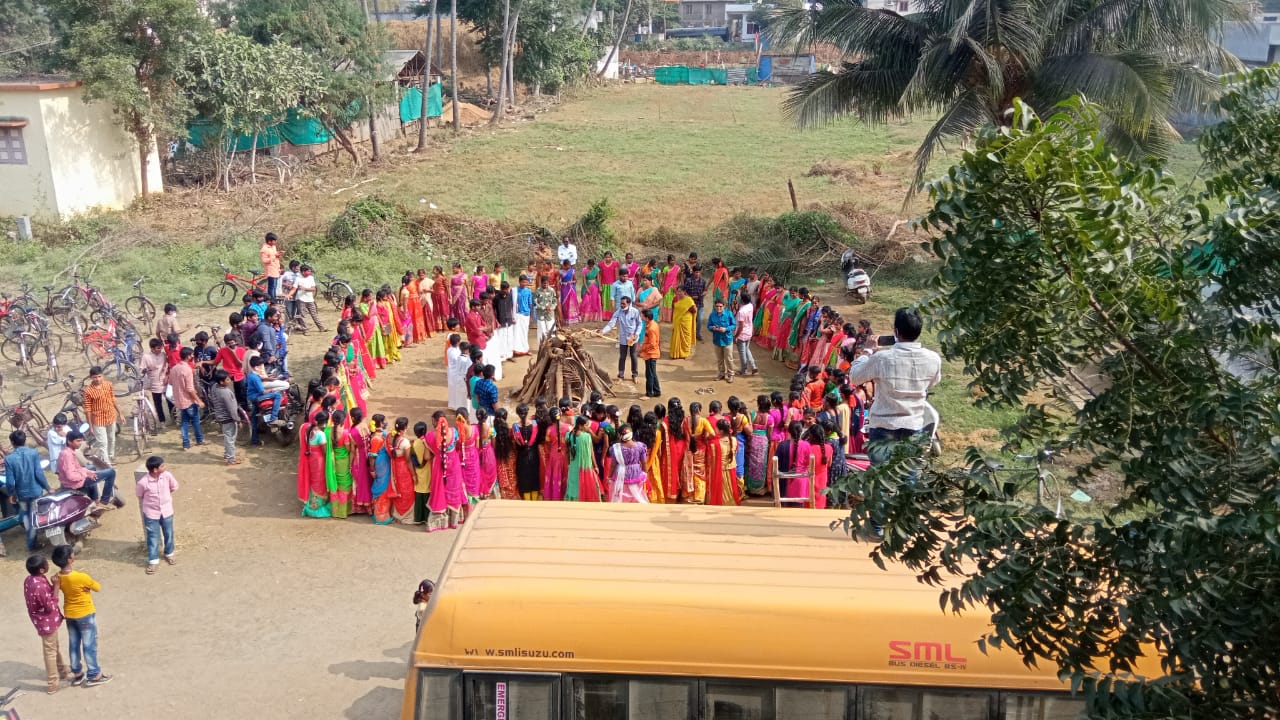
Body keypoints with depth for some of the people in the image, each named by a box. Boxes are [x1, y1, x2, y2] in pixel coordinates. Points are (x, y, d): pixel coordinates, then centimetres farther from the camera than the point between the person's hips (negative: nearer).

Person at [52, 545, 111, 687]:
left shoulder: (58, 577, -11)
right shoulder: (81, 577, -30)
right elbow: (98, 588, -16)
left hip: (69, 614, 6)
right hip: (85, 614, -6)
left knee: (74, 644, 19)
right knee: (89, 645, 8)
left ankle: (76, 674, 31)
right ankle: (94, 676, 18)